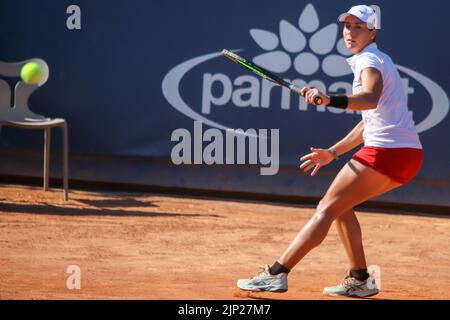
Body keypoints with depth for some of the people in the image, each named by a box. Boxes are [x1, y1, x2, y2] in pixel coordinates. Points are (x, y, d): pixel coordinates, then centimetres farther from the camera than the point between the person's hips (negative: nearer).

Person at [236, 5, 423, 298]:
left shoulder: (370, 60, -8)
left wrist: (331, 100, -46)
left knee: (327, 209, -10)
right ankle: (360, 280, 15)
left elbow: (371, 99, -31)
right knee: (340, 206, 19)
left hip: (386, 151, -9)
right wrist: (333, 153, 25)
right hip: (407, 153, 9)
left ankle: (277, 274, -15)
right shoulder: (375, 60, 22)